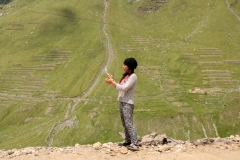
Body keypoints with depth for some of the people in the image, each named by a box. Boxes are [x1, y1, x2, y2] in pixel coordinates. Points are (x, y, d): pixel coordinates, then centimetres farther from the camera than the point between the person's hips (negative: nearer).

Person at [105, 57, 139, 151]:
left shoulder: (133, 76, -11)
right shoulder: (126, 76, 15)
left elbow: (124, 88, -20)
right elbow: (120, 88, 15)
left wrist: (112, 82, -14)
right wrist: (112, 81, 3)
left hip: (128, 103, -9)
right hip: (122, 102, 9)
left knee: (129, 123, -14)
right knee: (124, 123, 14)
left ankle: (135, 144, -17)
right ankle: (128, 141, 23)